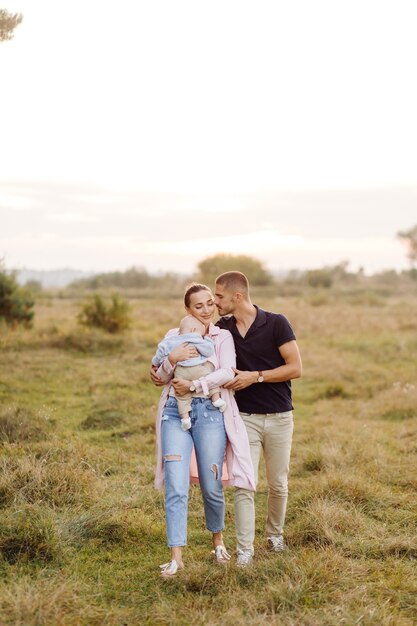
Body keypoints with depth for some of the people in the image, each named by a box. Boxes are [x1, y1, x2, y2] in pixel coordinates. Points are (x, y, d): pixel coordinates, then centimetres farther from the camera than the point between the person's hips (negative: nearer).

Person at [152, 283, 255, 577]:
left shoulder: (223, 336, 8)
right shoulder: (174, 336, 12)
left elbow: (227, 372, -8)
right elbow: (160, 378, 6)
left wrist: (193, 385, -14)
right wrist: (172, 359, -13)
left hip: (210, 412, -1)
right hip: (175, 412, 1)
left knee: (212, 487, 4)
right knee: (176, 487, -8)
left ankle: (218, 541, 30)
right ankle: (176, 556, -4)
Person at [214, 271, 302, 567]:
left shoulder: (276, 323, -9)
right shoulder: (221, 329, 1)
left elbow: (296, 368, -11)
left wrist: (255, 377, -17)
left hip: (279, 417, -1)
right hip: (244, 417, 1)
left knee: (278, 484, 11)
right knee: (244, 486, -6)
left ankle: (275, 534, 34)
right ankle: (245, 550, 0)